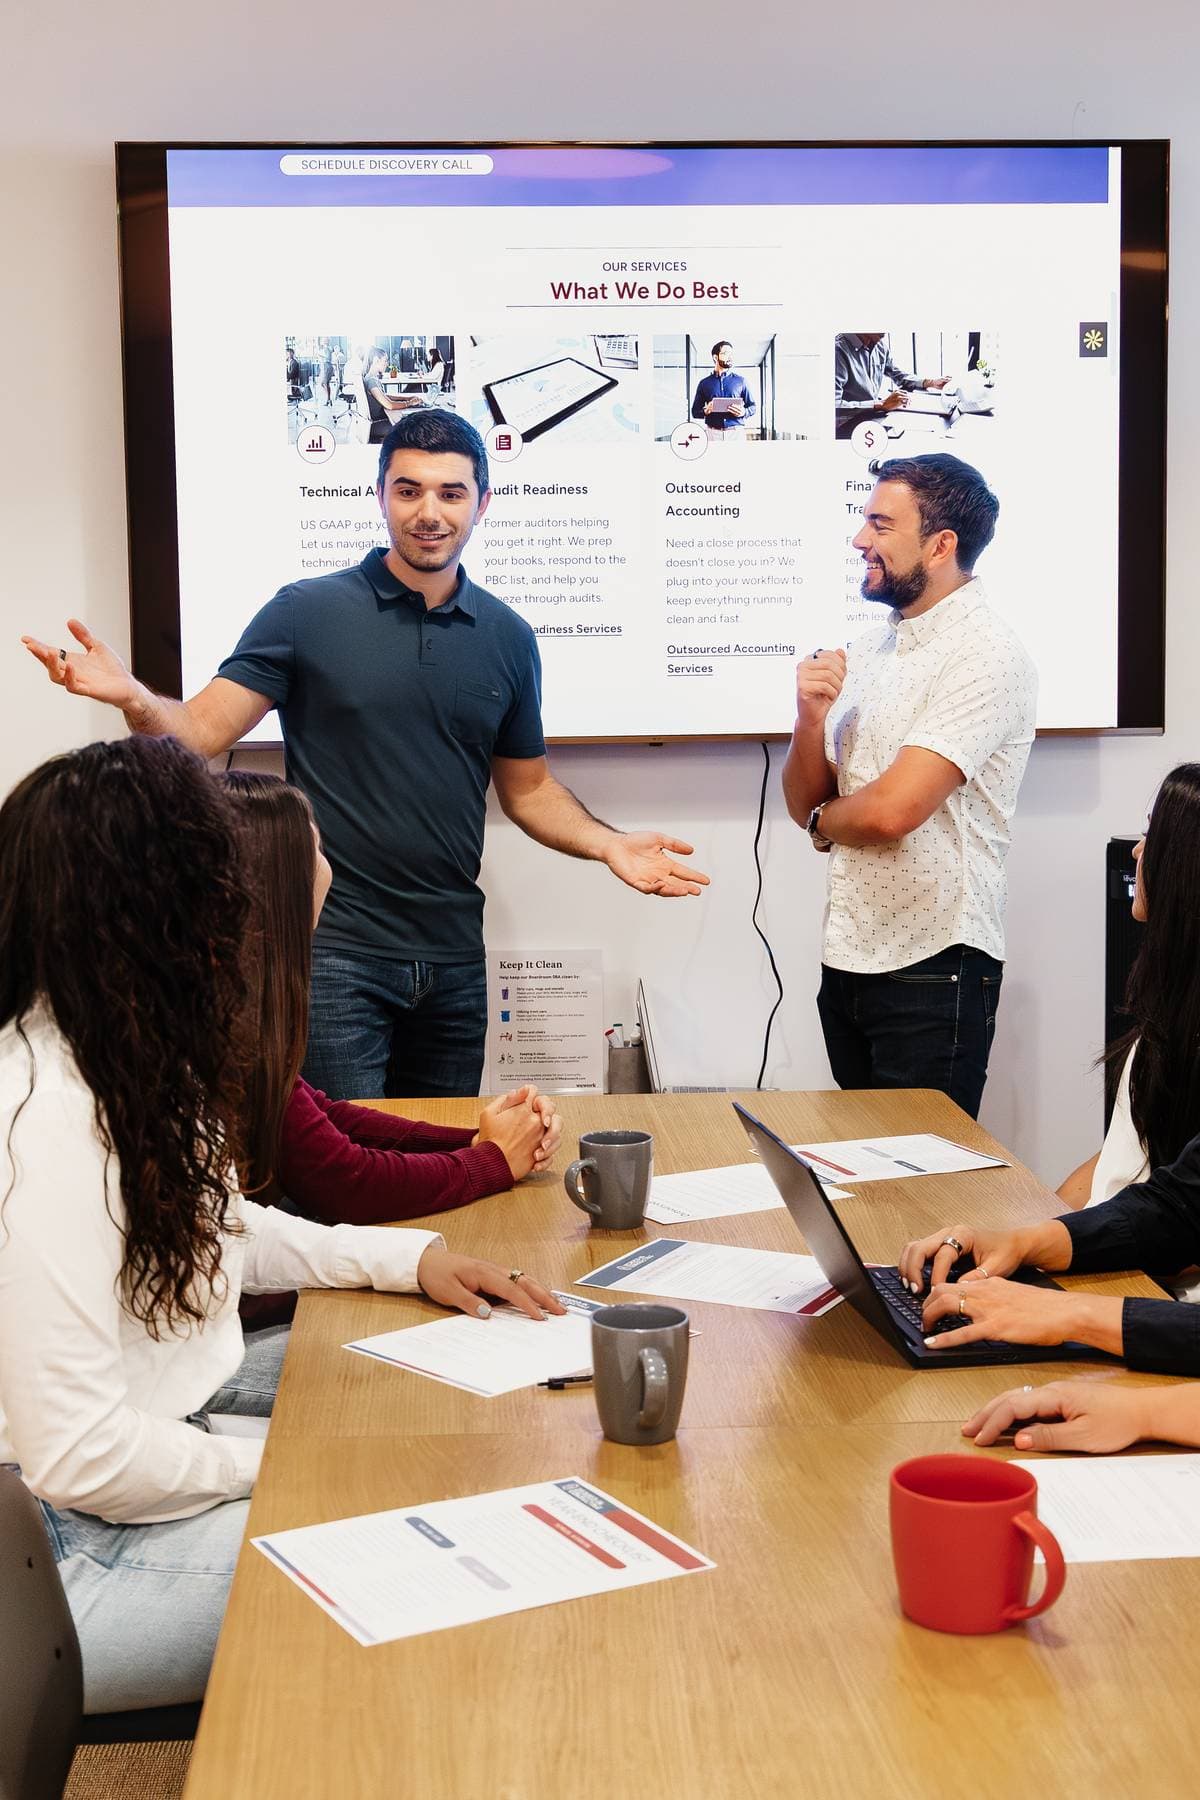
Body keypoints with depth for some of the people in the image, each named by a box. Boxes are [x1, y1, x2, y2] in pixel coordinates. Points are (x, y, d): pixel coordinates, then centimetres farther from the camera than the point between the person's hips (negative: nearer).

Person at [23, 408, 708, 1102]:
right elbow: (200, 730, -8)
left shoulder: (508, 638, 6)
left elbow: (528, 788, 14)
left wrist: (609, 844, -3)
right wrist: (134, 698, -29)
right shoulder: (307, 613, -4)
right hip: (335, 952, -4)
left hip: (454, 959, 4)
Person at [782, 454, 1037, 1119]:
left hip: (932, 968, -8)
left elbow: (892, 810, -23)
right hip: (849, 957, 8)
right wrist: (811, 717, -9)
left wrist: (824, 820, -2)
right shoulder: (869, 648, 11)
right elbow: (804, 801, 9)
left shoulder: (986, 654, -14)